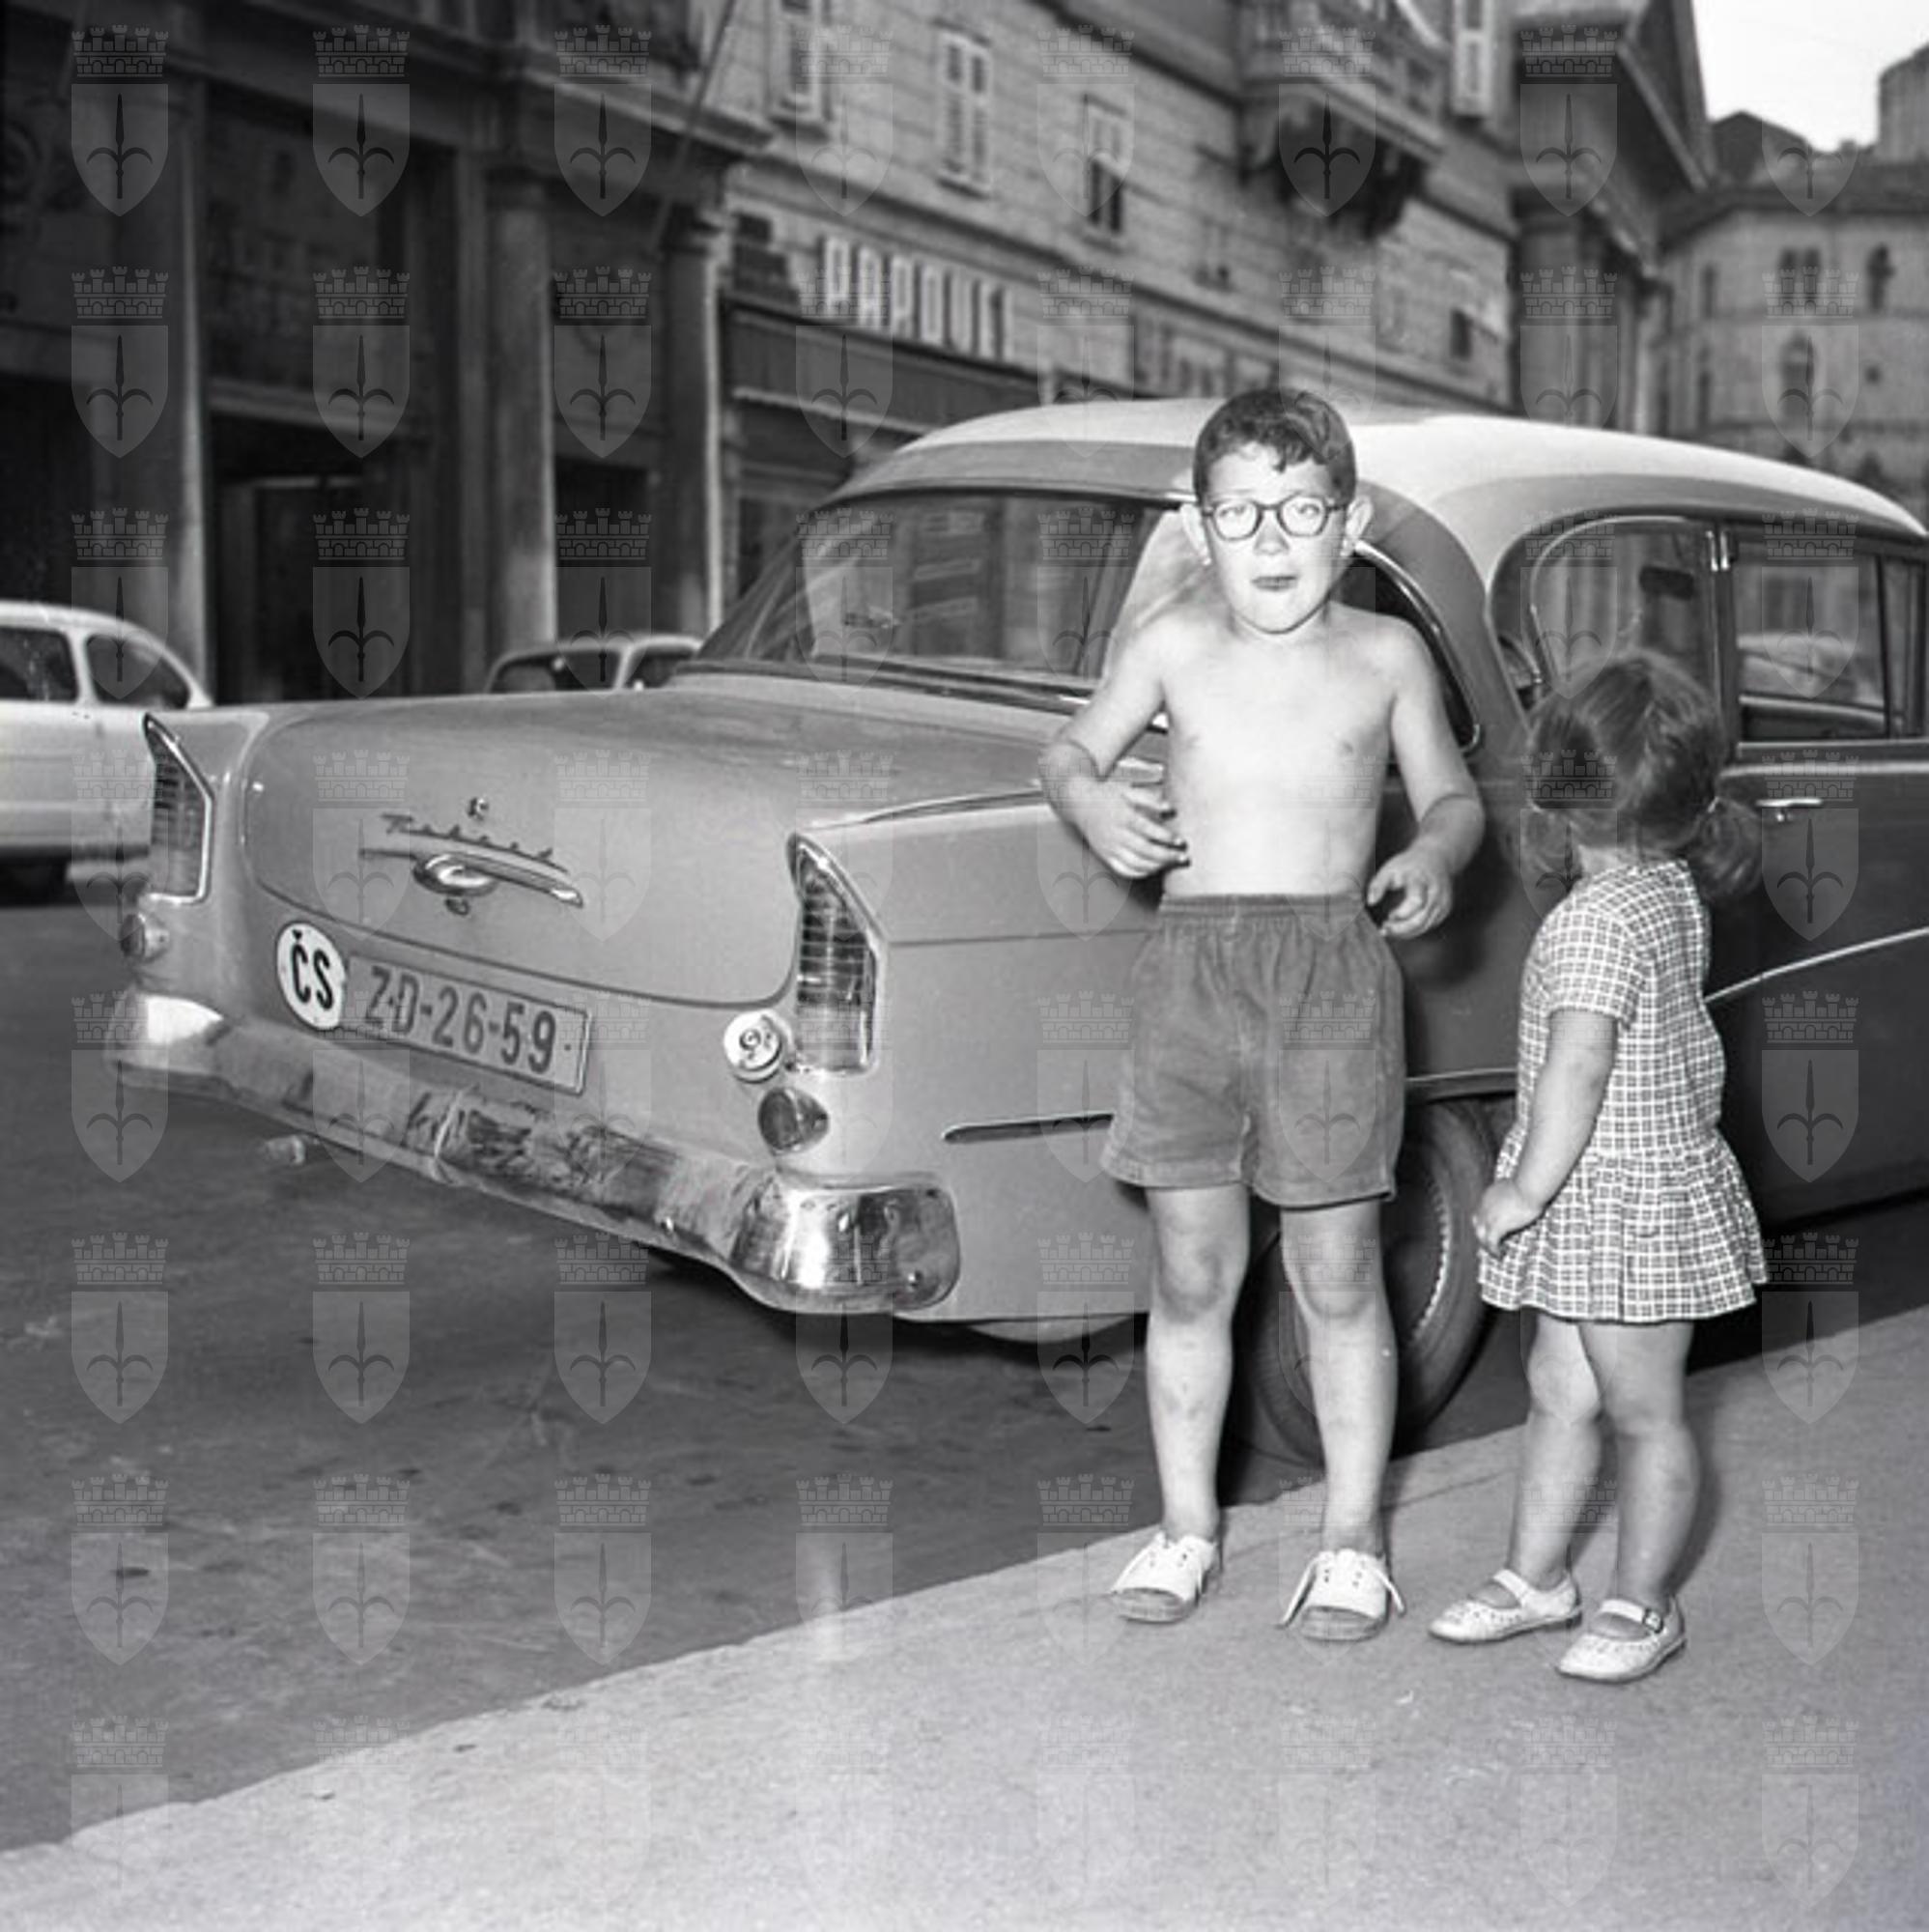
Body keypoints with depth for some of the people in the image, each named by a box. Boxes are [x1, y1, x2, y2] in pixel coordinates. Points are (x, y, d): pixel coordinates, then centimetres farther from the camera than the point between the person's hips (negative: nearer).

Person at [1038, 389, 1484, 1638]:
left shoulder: (1386, 657, 4)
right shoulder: (1172, 647, 5)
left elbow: (1454, 797, 12)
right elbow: (1070, 751, 15)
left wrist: (1435, 856, -11)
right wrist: (1090, 802, -8)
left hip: (1335, 971, -1)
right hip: (1193, 970, 1)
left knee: (1338, 1278, 6)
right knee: (1192, 1277, 7)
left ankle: (1355, 1540, 20)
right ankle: (1188, 1527, 23)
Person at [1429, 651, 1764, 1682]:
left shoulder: (1598, 920, -26)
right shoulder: (1671, 889, 5)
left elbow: (1575, 1072, -27)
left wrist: (1526, 1189, -18)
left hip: (1624, 1199, -10)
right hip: (1604, 1199, 10)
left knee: (1642, 1411, 7)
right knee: (1558, 1392, 17)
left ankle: (1643, 1605, 22)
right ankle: (1535, 1577, 29)